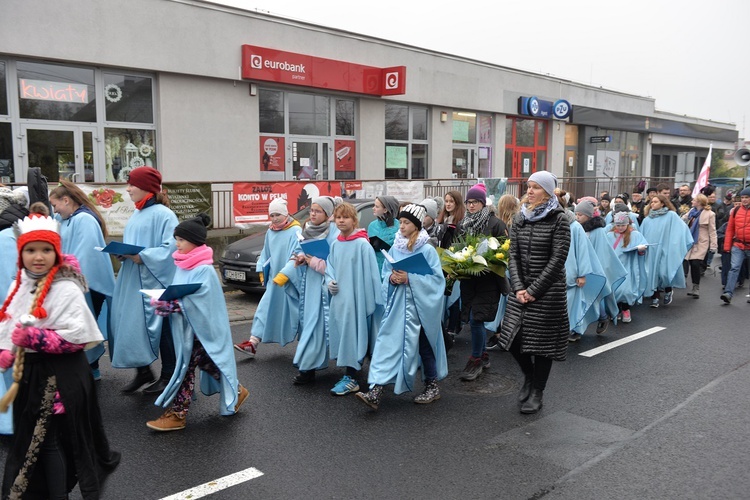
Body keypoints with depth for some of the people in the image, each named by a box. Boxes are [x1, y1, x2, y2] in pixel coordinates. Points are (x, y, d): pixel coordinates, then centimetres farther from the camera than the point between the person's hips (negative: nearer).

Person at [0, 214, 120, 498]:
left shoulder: (66, 290, -17)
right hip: (29, 371, 7)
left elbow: (79, 336, -23)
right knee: (30, 438, 18)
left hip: (61, 375, -7)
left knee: (53, 438, 6)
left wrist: (35, 337, -25)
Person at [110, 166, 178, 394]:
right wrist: (122, 254, 2)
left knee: (161, 328, 2)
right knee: (130, 325, 8)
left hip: (154, 281, -8)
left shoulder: (162, 214, -11)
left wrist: (143, 257, -22)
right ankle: (143, 371, 23)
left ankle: (168, 376, 15)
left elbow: (170, 247, -18)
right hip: (132, 282, 8)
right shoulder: (136, 215, 15)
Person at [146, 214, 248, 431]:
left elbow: (197, 301, -25)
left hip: (200, 327, -8)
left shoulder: (204, 269, -20)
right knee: (207, 363, 16)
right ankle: (235, 392, 34)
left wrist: (170, 305, -31)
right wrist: (164, 301, -5)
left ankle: (177, 414, 14)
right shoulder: (182, 265, 6)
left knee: (186, 366, -1)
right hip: (187, 325, 8)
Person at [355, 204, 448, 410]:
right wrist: (392, 278, -10)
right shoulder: (394, 249, 7)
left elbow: (437, 278, -12)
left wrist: (410, 278, -19)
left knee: (424, 346, 10)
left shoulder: (427, 250, -7)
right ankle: (375, 392, -7)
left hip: (420, 306, -4)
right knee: (387, 345, -5)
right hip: (396, 306, 4)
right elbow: (385, 274, 13)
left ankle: (432, 386, 30)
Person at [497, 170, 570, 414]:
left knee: (542, 340, 3)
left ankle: (536, 393, 20)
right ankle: (529, 376, 33)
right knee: (513, 337, 4)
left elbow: (557, 259, -12)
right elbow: (513, 255, 5)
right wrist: (518, 287, -8)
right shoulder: (520, 218, 7)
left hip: (548, 290, -5)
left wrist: (534, 290, -14)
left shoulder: (559, 219, -8)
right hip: (521, 289, 5)